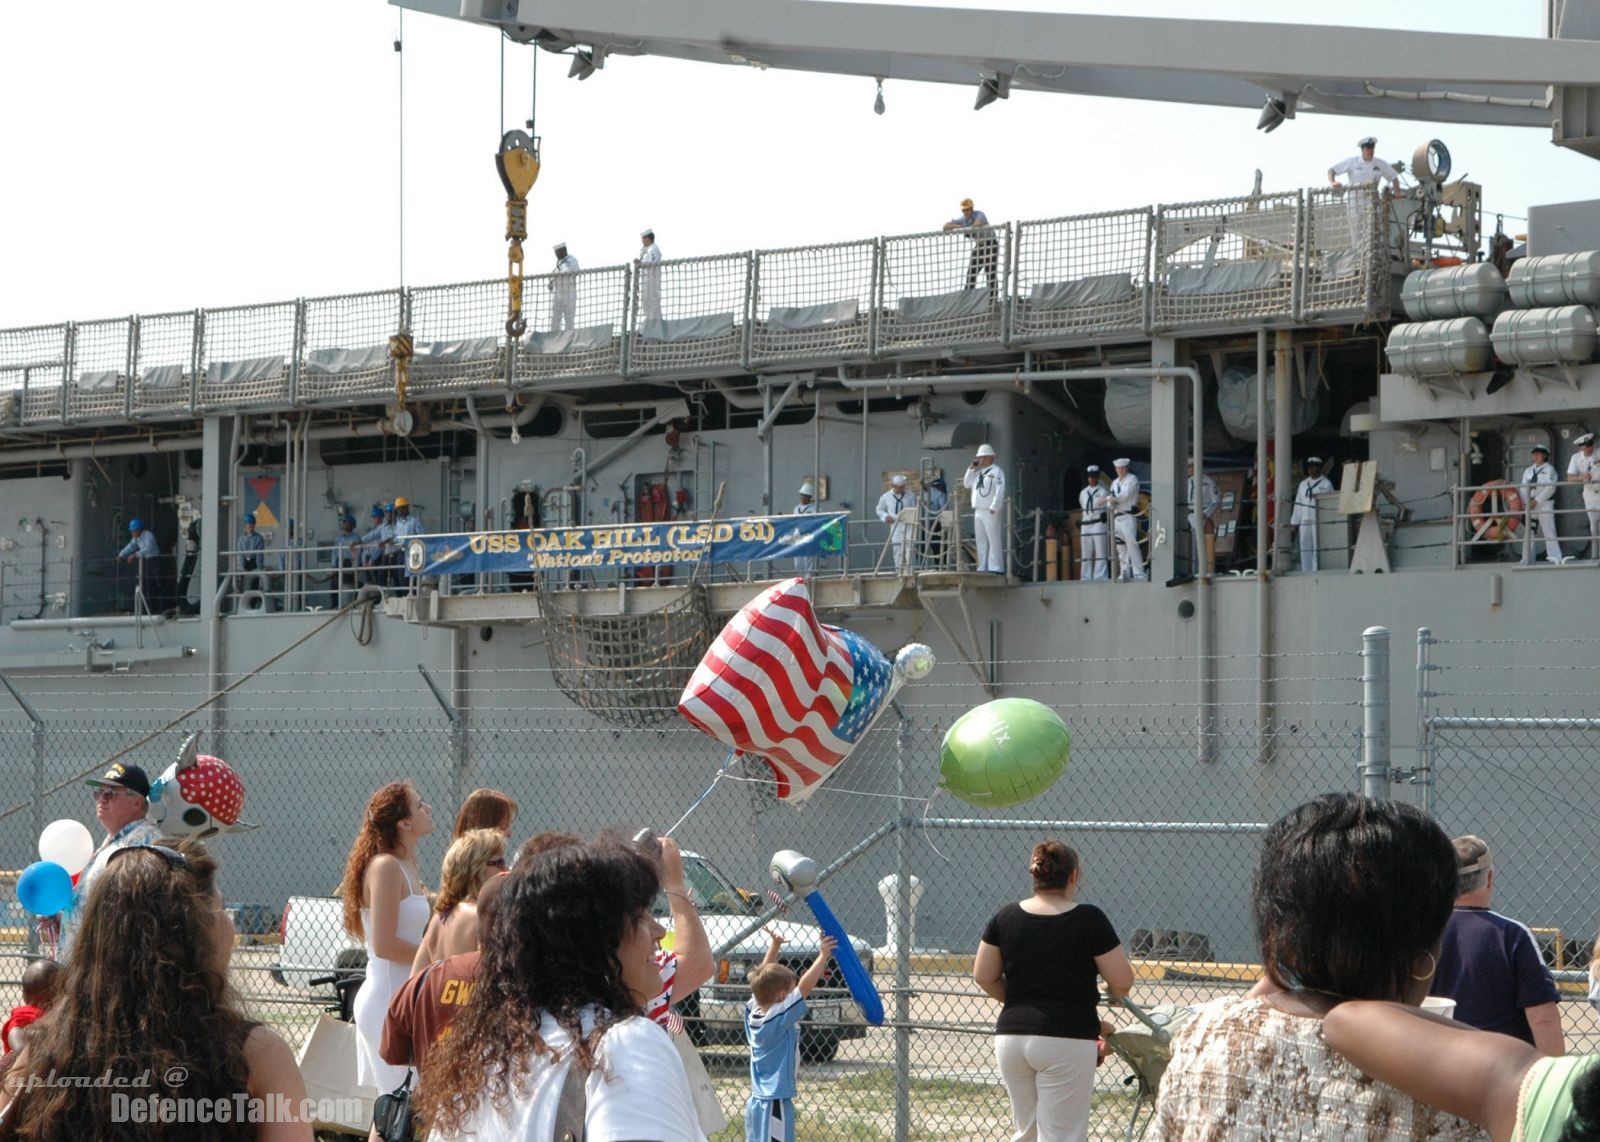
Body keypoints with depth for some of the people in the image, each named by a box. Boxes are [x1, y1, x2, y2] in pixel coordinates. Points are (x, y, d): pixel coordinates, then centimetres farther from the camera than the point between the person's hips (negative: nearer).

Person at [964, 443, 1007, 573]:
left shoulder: (996, 471, -4)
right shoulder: (978, 472, 20)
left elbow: (1000, 491, -13)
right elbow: (967, 484, 19)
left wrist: (994, 507, -19)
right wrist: (971, 468, 10)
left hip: (990, 511, -8)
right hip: (978, 511, 8)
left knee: (993, 540, -10)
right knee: (981, 541, 9)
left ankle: (996, 568, -12)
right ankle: (983, 568, 13)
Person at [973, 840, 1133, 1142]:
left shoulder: (1006, 917, 3)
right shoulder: (1088, 919, -9)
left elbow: (984, 976, 8)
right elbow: (1122, 981, -5)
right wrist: (1113, 994, 17)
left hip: (1011, 1035, 5)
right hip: (1066, 1040, -5)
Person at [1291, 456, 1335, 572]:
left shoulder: (1326, 484, 3)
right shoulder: (1303, 484, 19)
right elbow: (1298, 504, 19)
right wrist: (1294, 523, 13)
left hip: (1319, 522, -6)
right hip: (1305, 522, 6)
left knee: (1317, 549, -11)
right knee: (1305, 549, 4)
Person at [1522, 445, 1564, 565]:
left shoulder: (1549, 469, 0)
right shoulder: (1528, 470, 16)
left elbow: (1550, 488, -11)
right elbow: (1524, 487, 10)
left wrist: (1537, 501, -15)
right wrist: (1526, 502, -6)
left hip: (1545, 504, -5)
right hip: (1530, 505, 5)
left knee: (1548, 530, -11)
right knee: (1527, 532, 4)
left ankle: (1555, 557, -12)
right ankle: (1527, 559, 10)